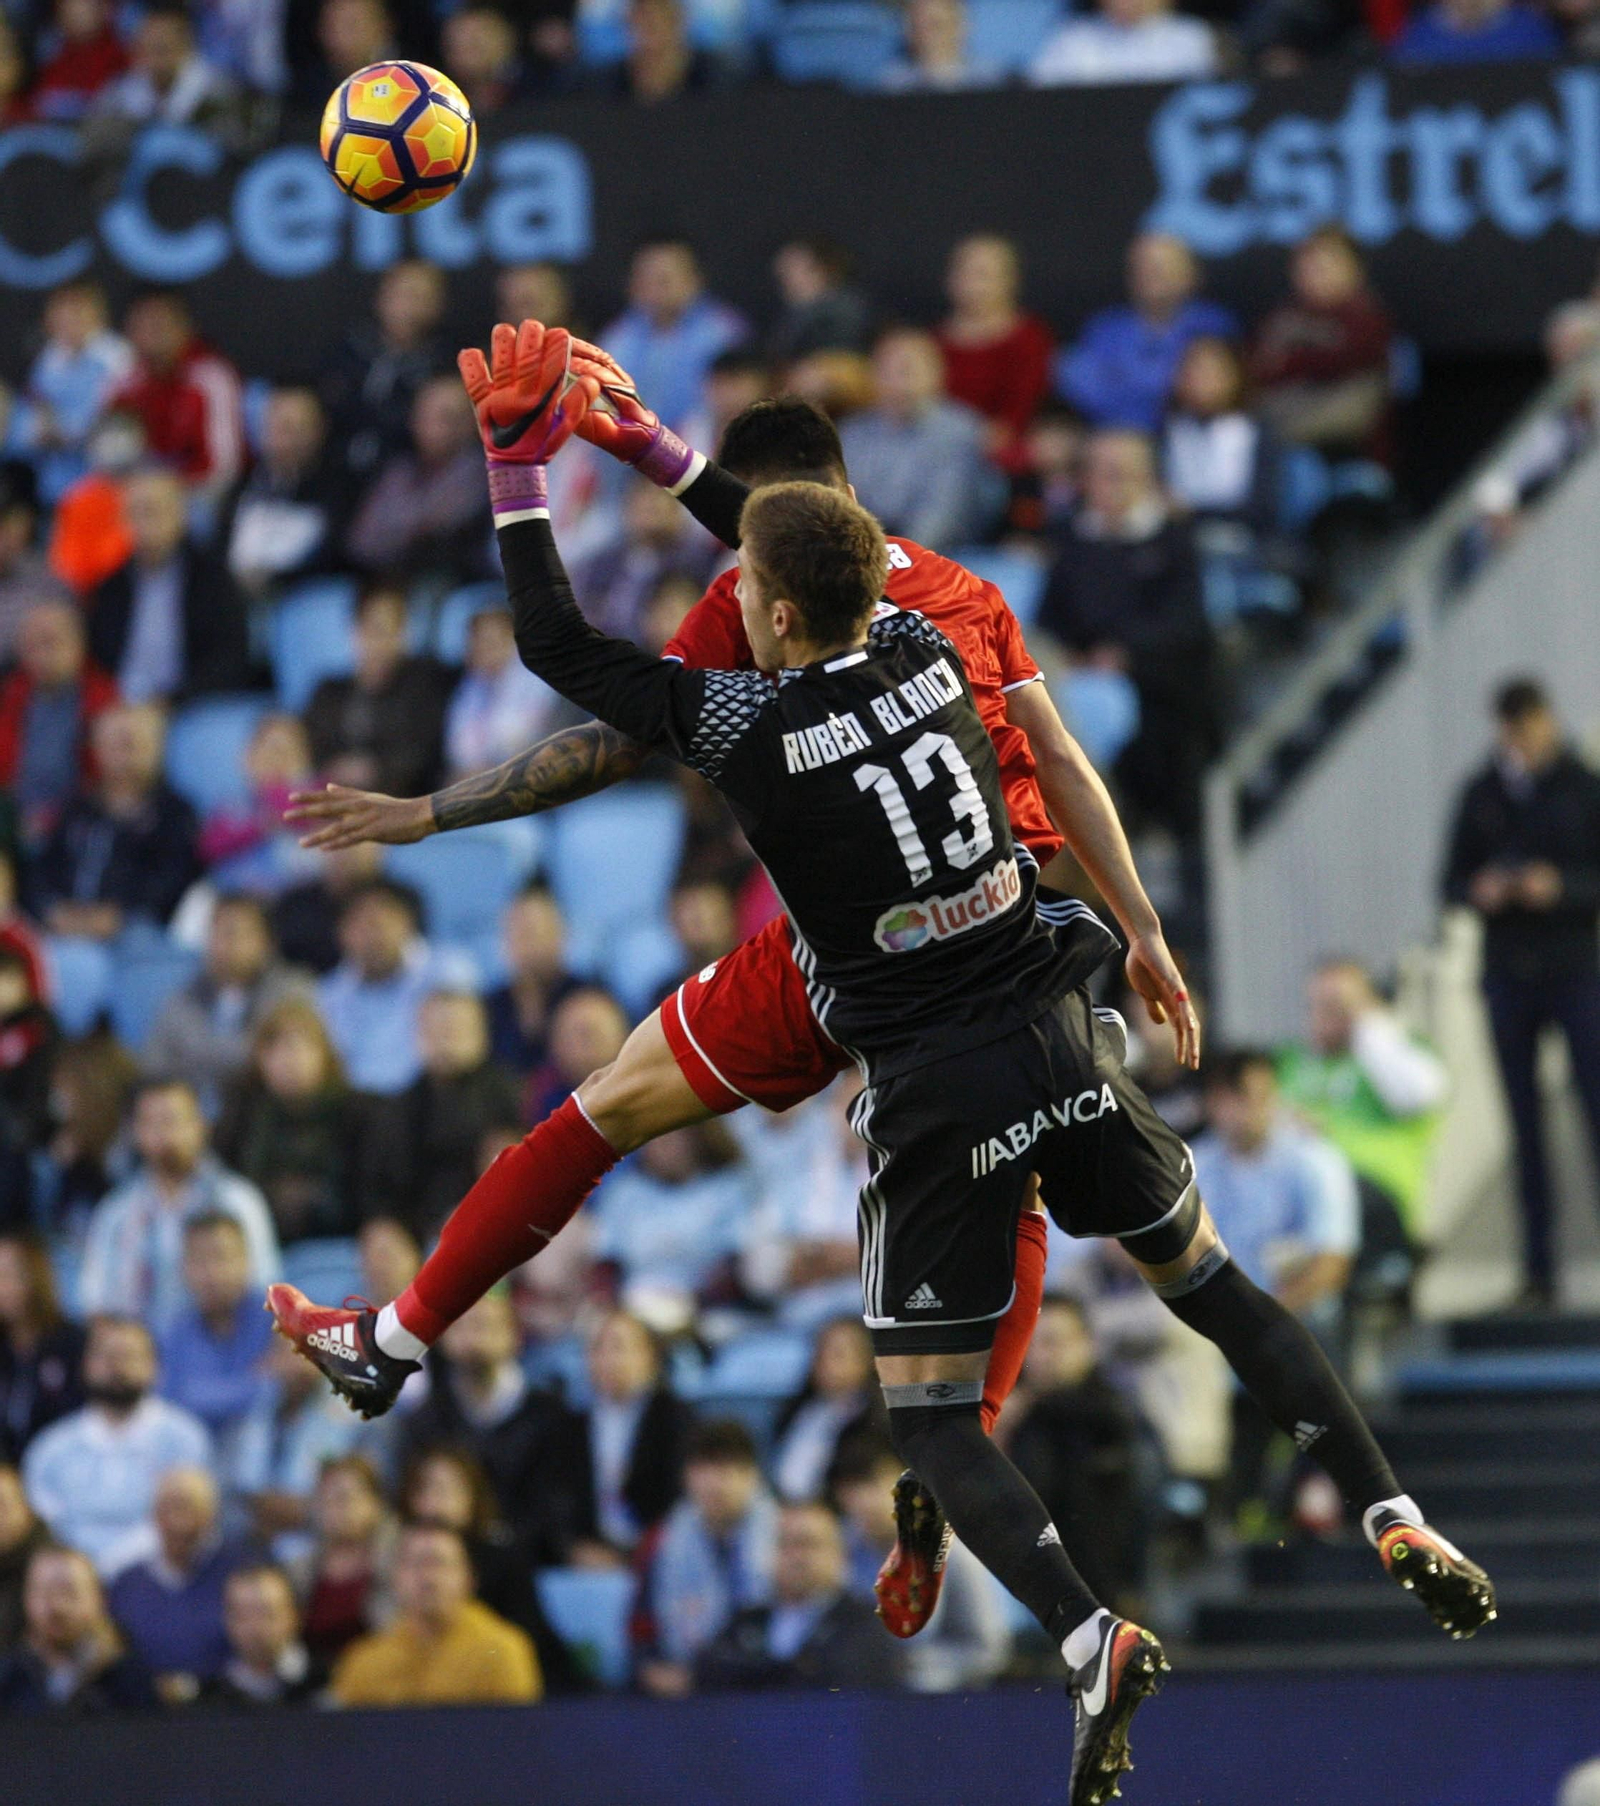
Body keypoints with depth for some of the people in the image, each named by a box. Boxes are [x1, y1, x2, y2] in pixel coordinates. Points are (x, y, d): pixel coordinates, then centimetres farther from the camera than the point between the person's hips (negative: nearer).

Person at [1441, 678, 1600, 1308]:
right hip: (1508, 973, 3)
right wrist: (1479, 892, -11)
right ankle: (1537, 1271, 6)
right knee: (1524, 1122, 3)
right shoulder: (1480, 794, 8)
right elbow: (1452, 882, 10)